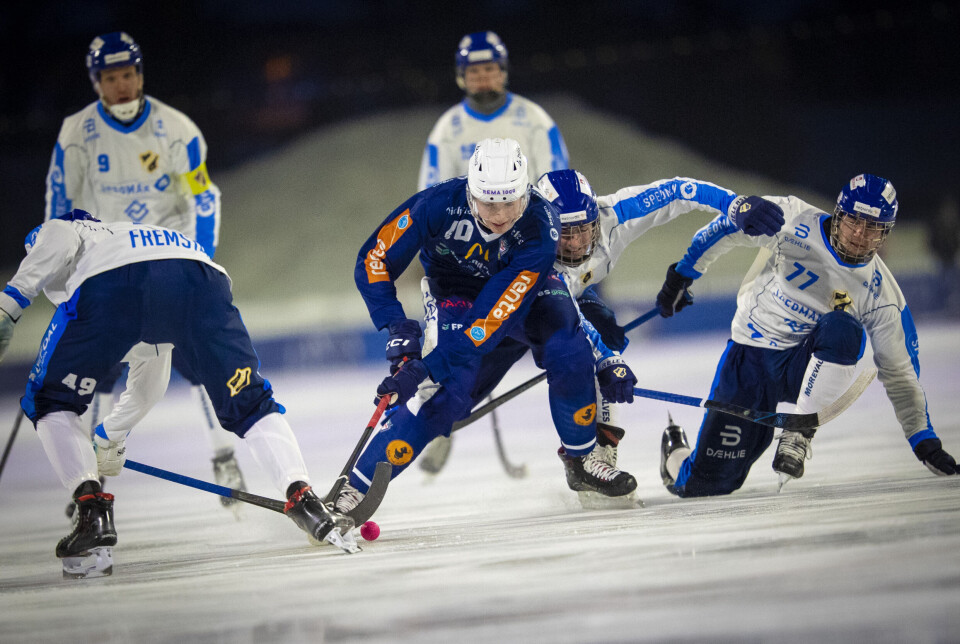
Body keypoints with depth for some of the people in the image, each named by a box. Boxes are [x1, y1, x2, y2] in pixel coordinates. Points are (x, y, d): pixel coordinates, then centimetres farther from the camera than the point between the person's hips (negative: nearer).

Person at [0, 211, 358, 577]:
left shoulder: (46, 234, 37)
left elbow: (58, 237, 7)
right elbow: (149, 386, 59)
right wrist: (109, 437, 73)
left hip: (111, 285, -4)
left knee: (51, 403, 18)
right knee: (248, 404, 19)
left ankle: (92, 511, 1)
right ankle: (301, 498, -3)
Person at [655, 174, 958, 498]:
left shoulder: (881, 294, -9)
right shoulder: (793, 220, -14)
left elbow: (900, 373, -2)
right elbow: (728, 227, 1)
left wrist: (925, 441, -5)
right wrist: (683, 273, 6)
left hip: (803, 367, 1)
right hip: (749, 360, -1)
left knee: (842, 328, -35)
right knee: (705, 485, -8)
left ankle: (799, 432, -21)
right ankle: (676, 455, 30)